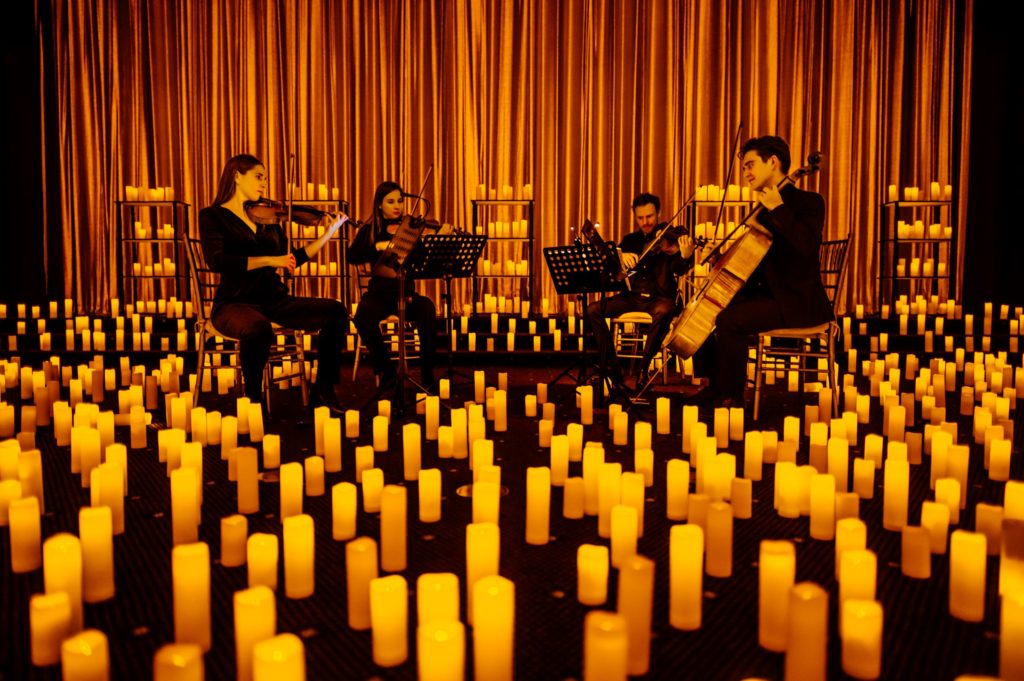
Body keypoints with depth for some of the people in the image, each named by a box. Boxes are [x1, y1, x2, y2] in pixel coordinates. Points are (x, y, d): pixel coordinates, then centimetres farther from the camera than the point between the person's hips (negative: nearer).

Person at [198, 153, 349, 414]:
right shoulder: (213, 216, -1)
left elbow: (291, 260, 18)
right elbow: (216, 261, -18)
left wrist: (329, 232, 13)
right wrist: (269, 260, -26)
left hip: (273, 300, 6)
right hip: (235, 302, -6)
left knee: (336, 311, -11)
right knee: (259, 328, -40)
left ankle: (323, 390, -2)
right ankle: (253, 397, -15)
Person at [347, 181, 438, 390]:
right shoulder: (370, 230, 7)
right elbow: (353, 257, -10)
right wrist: (378, 246, -24)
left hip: (406, 292, 0)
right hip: (379, 293, 0)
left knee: (428, 310, -32)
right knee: (363, 315, -33)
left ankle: (427, 375, -19)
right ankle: (385, 369, -12)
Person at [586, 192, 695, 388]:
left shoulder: (669, 237, 0)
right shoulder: (631, 240, 13)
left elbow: (678, 269, -15)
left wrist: (686, 257, -39)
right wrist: (620, 255, -21)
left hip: (659, 297, -4)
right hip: (632, 296, 4)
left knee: (663, 311, -39)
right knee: (593, 310, -16)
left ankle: (643, 368, -23)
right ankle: (611, 366, -10)